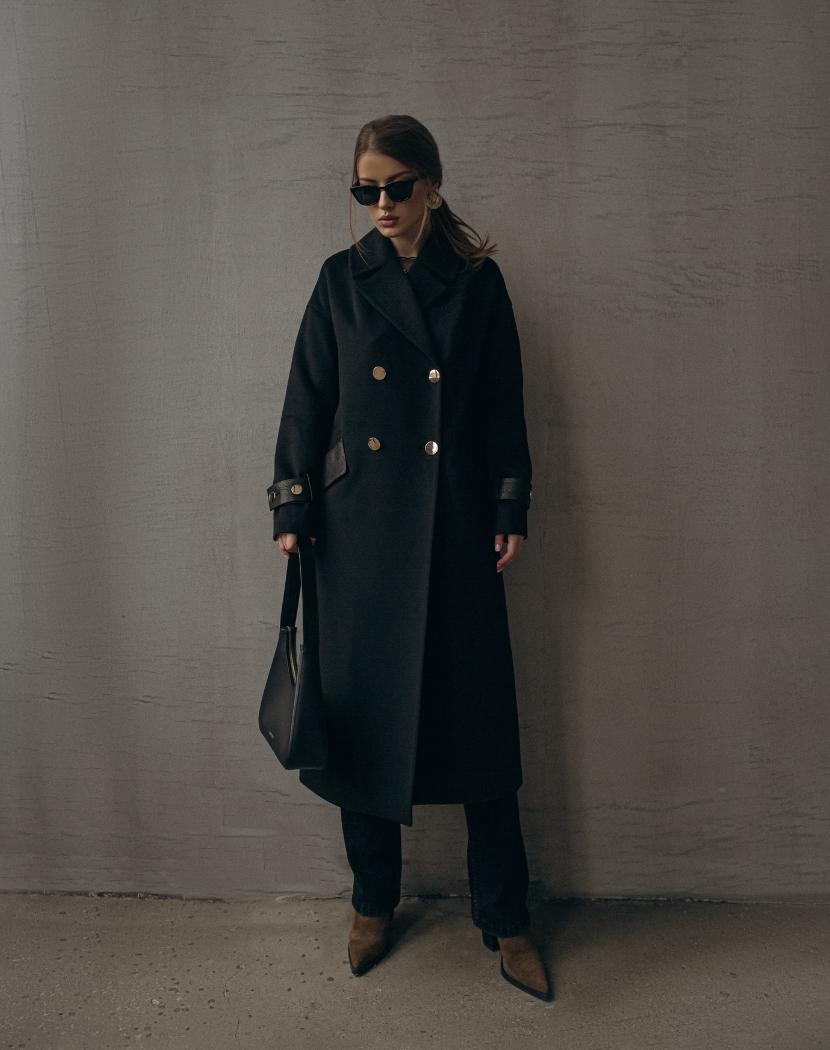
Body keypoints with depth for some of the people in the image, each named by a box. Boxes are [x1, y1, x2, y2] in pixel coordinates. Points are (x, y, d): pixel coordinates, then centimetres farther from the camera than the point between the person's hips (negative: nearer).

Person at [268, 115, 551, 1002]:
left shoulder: (478, 281, 7)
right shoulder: (342, 278, 7)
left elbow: (505, 405, 7)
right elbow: (307, 398, 5)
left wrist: (511, 512, 1)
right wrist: (293, 511, 0)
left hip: (456, 526, 0)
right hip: (360, 525, 1)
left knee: (477, 714, 2)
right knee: (364, 707, 6)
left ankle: (505, 922, 19)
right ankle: (373, 905, 27)